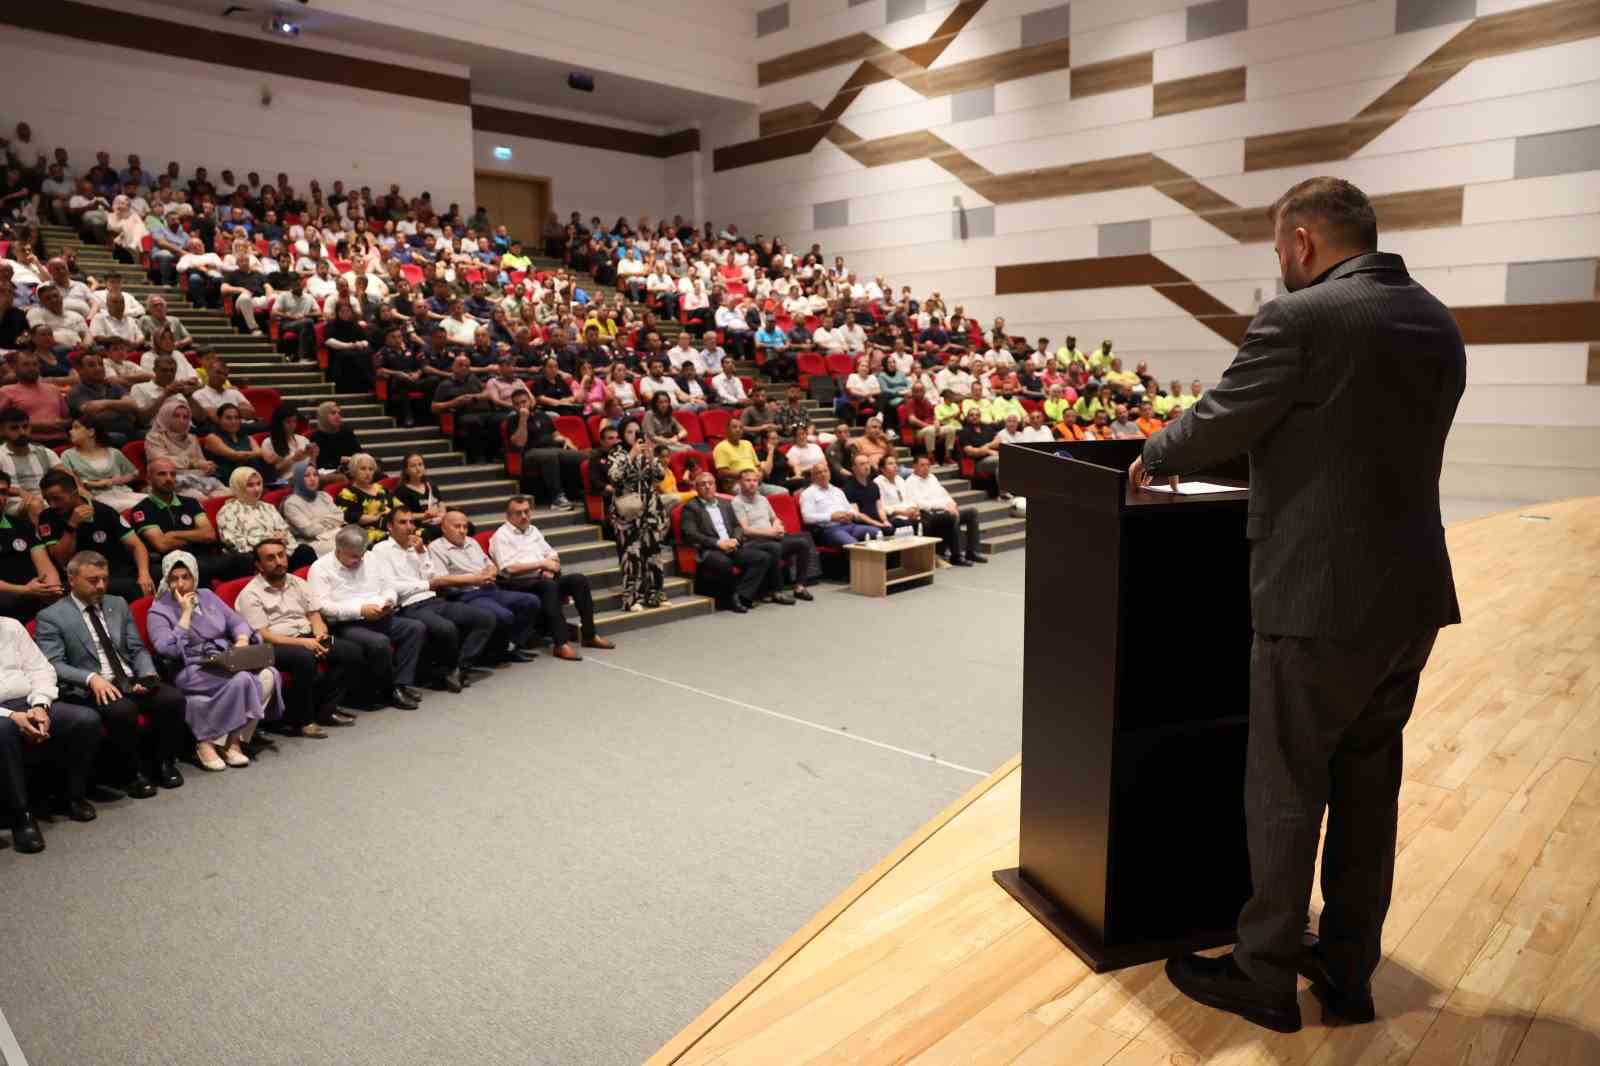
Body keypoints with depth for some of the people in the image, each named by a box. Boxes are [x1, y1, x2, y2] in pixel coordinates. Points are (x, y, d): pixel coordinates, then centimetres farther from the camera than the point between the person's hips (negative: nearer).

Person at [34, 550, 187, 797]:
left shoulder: (118, 604, 18)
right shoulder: (51, 617, 2)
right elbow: (53, 664, -8)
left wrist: (148, 676, -6)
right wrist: (91, 678, -25)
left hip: (131, 681, 5)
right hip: (91, 690, -5)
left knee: (172, 698, -24)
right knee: (121, 710, -36)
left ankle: (164, 762, -2)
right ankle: (132, 772, -12)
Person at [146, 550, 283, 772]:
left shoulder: (207, 596, 17)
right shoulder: (159, 611, 1)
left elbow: (237, 622, 15)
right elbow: (169, 650, -14)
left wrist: (242, 641, -8)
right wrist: (186, 612, -10)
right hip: (192, 671, -5)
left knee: (269, 675, -25)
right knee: (241, 680, -33)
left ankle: (234, 740, -18)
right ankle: (206, 743, -19)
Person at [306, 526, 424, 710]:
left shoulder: (368, 562, 18)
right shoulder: (321, 568, -1)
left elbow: (387, 590, 25)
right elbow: (321, 606, -14)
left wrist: (388, 601, -1)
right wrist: (360, 610, -20)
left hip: (378, 619, 7)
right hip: (344, 625, -7)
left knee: (416, 627, -14)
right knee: (380, 642, -33)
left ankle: (401, 684, -16)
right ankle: (388, 691, -12)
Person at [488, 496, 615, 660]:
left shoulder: (533, 530, 21)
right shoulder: (502, 536, -1)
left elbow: (552, 555, 22)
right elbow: (509, 568, -14)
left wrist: (550, 568, -2)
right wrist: (542, 564, -12)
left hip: (543, 580, 7)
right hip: (519, 584, -7)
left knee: (580, 579, -16)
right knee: (549, 585, -37)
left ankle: (589, 635, -14)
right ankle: (560, 644, -43)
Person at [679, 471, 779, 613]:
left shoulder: (725, 504, 23)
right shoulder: (690, 507, 4)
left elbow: (737, 526, 20)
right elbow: (690, 534, -8)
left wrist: (735, 540, -4)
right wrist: (718, 543, -16)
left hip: (732, 547, 6)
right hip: (708, 550, -6)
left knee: (765, 557, -15)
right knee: (724, 563, -39)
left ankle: (741, 595, -21)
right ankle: (731, 597, -15)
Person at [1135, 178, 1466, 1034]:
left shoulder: (1299, 319, -14)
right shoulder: (1438, 324, 10)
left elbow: (1219, 423, -8)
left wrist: (1153, 459, 12)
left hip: (1321, 598, -8)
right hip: (1411, 594, 8)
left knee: (1285, 792, 6)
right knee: (1367, 785, 17)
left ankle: (1263, 976, 21)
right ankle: (1348, 971, 31)